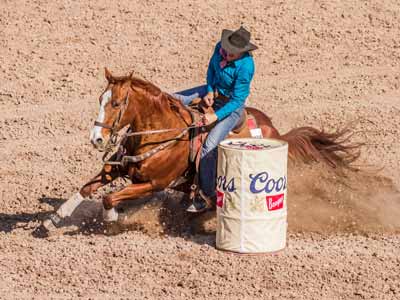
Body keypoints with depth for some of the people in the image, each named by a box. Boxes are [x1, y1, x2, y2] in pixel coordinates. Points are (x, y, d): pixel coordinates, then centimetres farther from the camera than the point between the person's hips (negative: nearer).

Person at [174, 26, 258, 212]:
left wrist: (216, 116, -29)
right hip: (214, 91, 8)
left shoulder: (245, 67, -31)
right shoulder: (220, 48, -13)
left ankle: (207, 196, -9)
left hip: (232, 105, -8)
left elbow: (237, 100, -25)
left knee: (210, 146, -20)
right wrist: (209, 90, -6)